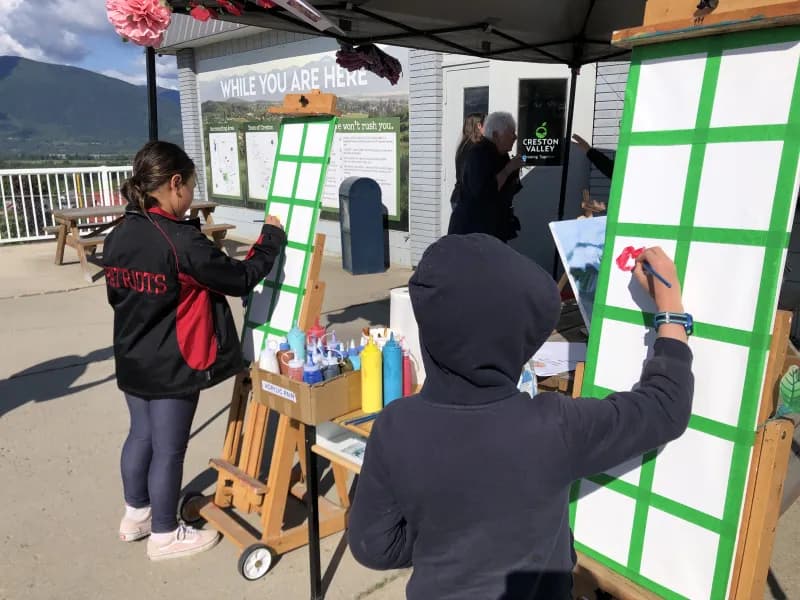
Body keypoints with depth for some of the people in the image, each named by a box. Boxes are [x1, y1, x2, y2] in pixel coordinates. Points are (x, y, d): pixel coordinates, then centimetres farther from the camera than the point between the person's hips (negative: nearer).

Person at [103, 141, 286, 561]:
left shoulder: (117, 237, 2)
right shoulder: (182, 241, -23)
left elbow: (118, 297, 12)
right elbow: (240, 279, -17)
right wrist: (272, 238, -4)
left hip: (132, 362, 8)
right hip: (172, 367, -8)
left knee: (141, 435, 23)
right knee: (168, 449, 7)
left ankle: (135, 515, 40)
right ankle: (165, 536, 24)